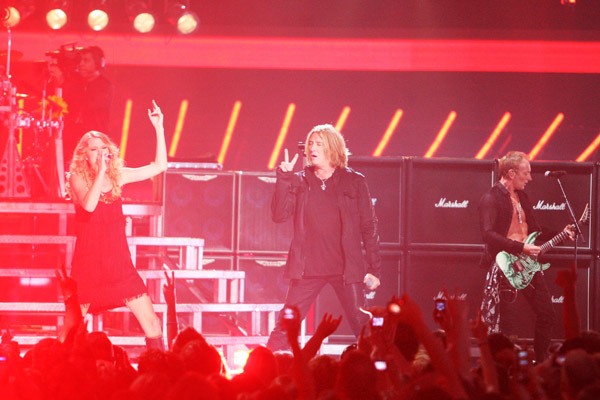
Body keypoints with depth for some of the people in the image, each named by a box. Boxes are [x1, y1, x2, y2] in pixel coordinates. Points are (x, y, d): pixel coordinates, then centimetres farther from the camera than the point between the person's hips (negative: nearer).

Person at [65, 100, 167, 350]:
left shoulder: (117, 176, 7)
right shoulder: (78, 178, -4)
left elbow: (159, 166, 7)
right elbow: (89, 205, -23)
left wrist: (159, 128, 0)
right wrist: (101, 171, -22)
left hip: (119, 263, 3)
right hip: (88, 264, -3)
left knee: (152, 324, -6)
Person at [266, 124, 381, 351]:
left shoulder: (354, 182, 3)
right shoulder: (300, 181, 8)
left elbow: (369, 226, 5)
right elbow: (279, 215, -3)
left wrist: (374, 268, 1)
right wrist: (284, 178, -11)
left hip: (346, 268, -1)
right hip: (308, 269, 1)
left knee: (362, 328, -3)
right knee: (284, 327, -2)